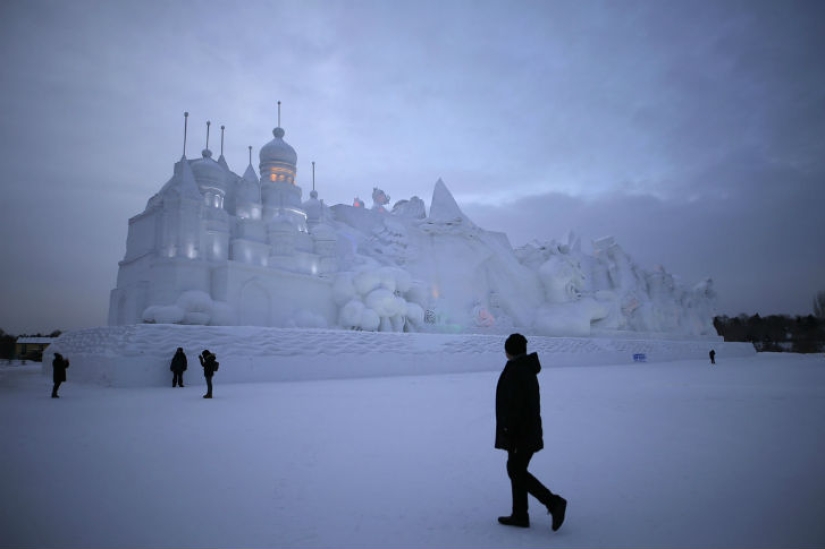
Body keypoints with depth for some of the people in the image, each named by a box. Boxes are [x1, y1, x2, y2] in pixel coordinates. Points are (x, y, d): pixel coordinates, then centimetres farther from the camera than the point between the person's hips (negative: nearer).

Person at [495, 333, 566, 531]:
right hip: (530, 431, 10)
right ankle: (520, 515, 20)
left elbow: (514, 404, -23)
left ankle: (554, 502, -3)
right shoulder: (528, 370, 11)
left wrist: (508, 433, -19)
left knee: (516, 472, -1)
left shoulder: (514, 370, -18)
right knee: (516, 470, 14)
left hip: (520, 433, -10)